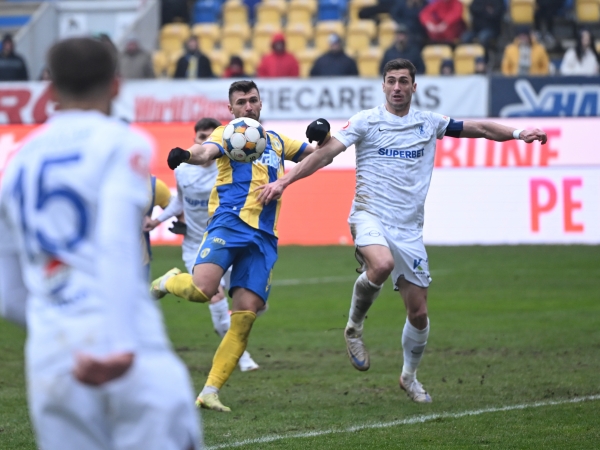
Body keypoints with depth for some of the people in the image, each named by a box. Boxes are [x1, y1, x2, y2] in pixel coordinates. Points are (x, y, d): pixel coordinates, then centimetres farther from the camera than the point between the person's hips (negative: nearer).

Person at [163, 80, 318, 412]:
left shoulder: (276, 141, 25)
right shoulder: (226, 134, 8)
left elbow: (315, 153, 35)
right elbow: (206, 152, -14)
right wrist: (186, 155, -39)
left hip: (263, 236, 5)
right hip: (230, 222, -5)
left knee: (245, 316, -5)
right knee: (202, 289, -29)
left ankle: (210, 392, 0)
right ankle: (169, 282, 7)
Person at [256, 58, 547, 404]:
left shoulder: (429, 123, 9)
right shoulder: (366, 121, 1)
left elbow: (478, 128, 13)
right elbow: (326, 152, -4)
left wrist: (518, 134, 0)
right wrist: (284, 181, -12)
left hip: (409, 229, 3)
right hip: (370, 216, -3)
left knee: (419, 313, 4)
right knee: (382, 264, -37)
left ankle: (410, 376, 30)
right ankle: (354, 328, -12)